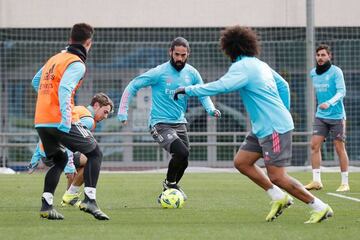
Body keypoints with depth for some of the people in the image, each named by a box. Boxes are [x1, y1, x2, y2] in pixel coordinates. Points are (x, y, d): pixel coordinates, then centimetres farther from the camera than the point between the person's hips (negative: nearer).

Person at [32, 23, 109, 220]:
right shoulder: (77, 64, -9)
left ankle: (46, 205, 10)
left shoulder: (54, 58, 17)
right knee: (94, 152, 6)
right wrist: (65, 118, -29)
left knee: (59, 159, 23)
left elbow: (35, 82, 29)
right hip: (60, 121, -8)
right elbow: (64, 88, -24)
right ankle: (90, 199, -7)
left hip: (40, 121, 8)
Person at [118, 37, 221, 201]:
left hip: (179, 123, 6)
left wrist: (211, 109, -7)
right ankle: (170, 183, 2)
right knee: (182, 152, -25)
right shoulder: (159, 72, -12)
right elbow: (133, 86, -7)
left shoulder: (192, 73, 2)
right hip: (160, 124, -6)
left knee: (183, 162, 7)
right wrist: (123, 112, -12)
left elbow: (203, 94, 14)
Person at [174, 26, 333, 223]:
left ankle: (320, 207, -4)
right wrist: (284, 112, 28)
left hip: (274, 128, -10)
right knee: (241, 162, 10)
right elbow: (283, 85, 22)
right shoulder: (260, 64, 14)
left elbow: (219, 87, -26)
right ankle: (279, 198, 12)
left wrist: (188, 90, -18)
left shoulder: (242, 67, -14)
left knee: (277, 177, -10)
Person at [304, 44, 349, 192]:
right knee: (314, 145, -7)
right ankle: (316, 181, -5)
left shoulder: (336, 72, -11)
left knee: (340, 148, -1)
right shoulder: (313, 73, 8)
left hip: (336, 116, -5)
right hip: (320, 116, 5)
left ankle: (345, 183, 6)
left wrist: (329, 103, -35)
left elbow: (341, 92, -20)